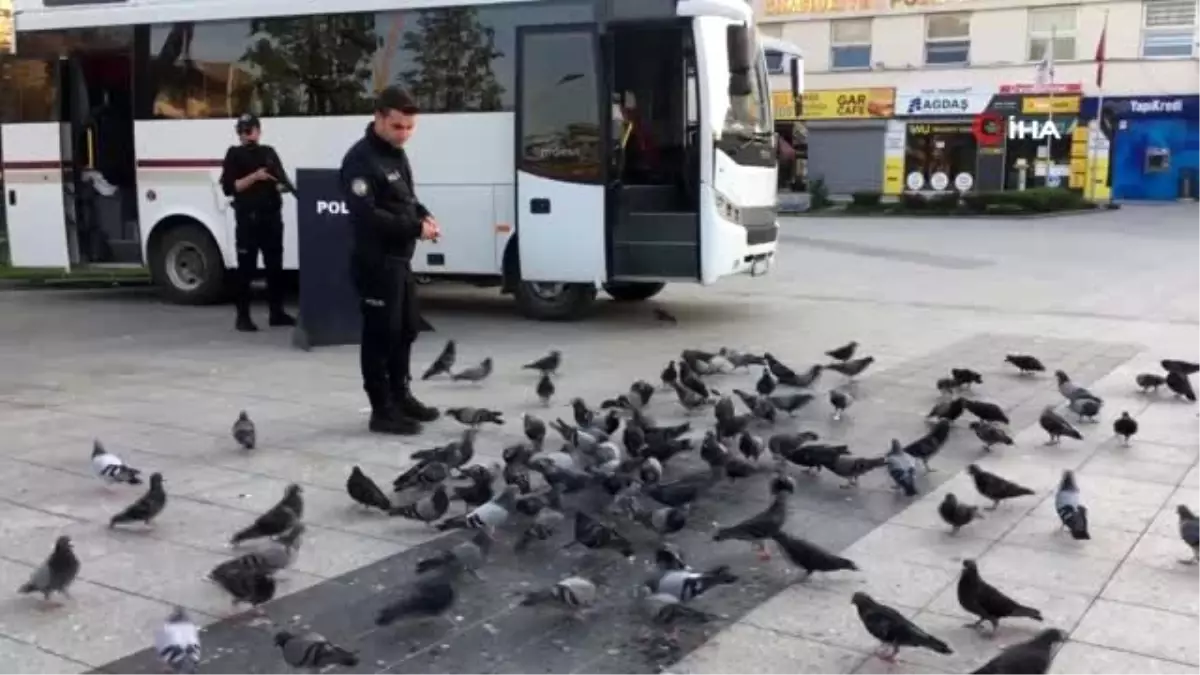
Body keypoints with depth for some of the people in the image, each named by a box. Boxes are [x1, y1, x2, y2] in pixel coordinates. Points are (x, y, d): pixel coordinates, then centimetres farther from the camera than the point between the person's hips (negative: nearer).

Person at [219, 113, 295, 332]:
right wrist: (254, 177, -17)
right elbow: (229, 187, -7)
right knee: (246, 268, -3)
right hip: (248, 219, -5)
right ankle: (243, 316, 1)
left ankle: (277, 312, 17)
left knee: (275, 265, 9)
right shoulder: (234, 155, 0)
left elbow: (282, 181, 15)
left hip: (272, 217, 5)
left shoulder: (269, 152, 13)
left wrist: (284, 185, -8)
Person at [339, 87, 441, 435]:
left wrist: (424, 215, 1)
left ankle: (401, 396, 32)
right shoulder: (360, 159, -17)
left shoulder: (396, 152, 12)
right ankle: (382, 410, 6)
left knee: (405, 329, 18)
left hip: (400, 258, 9)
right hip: (375, 261, -9)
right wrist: (415, 228, -22)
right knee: (381, 334, -2)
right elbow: (366, 216, -26)